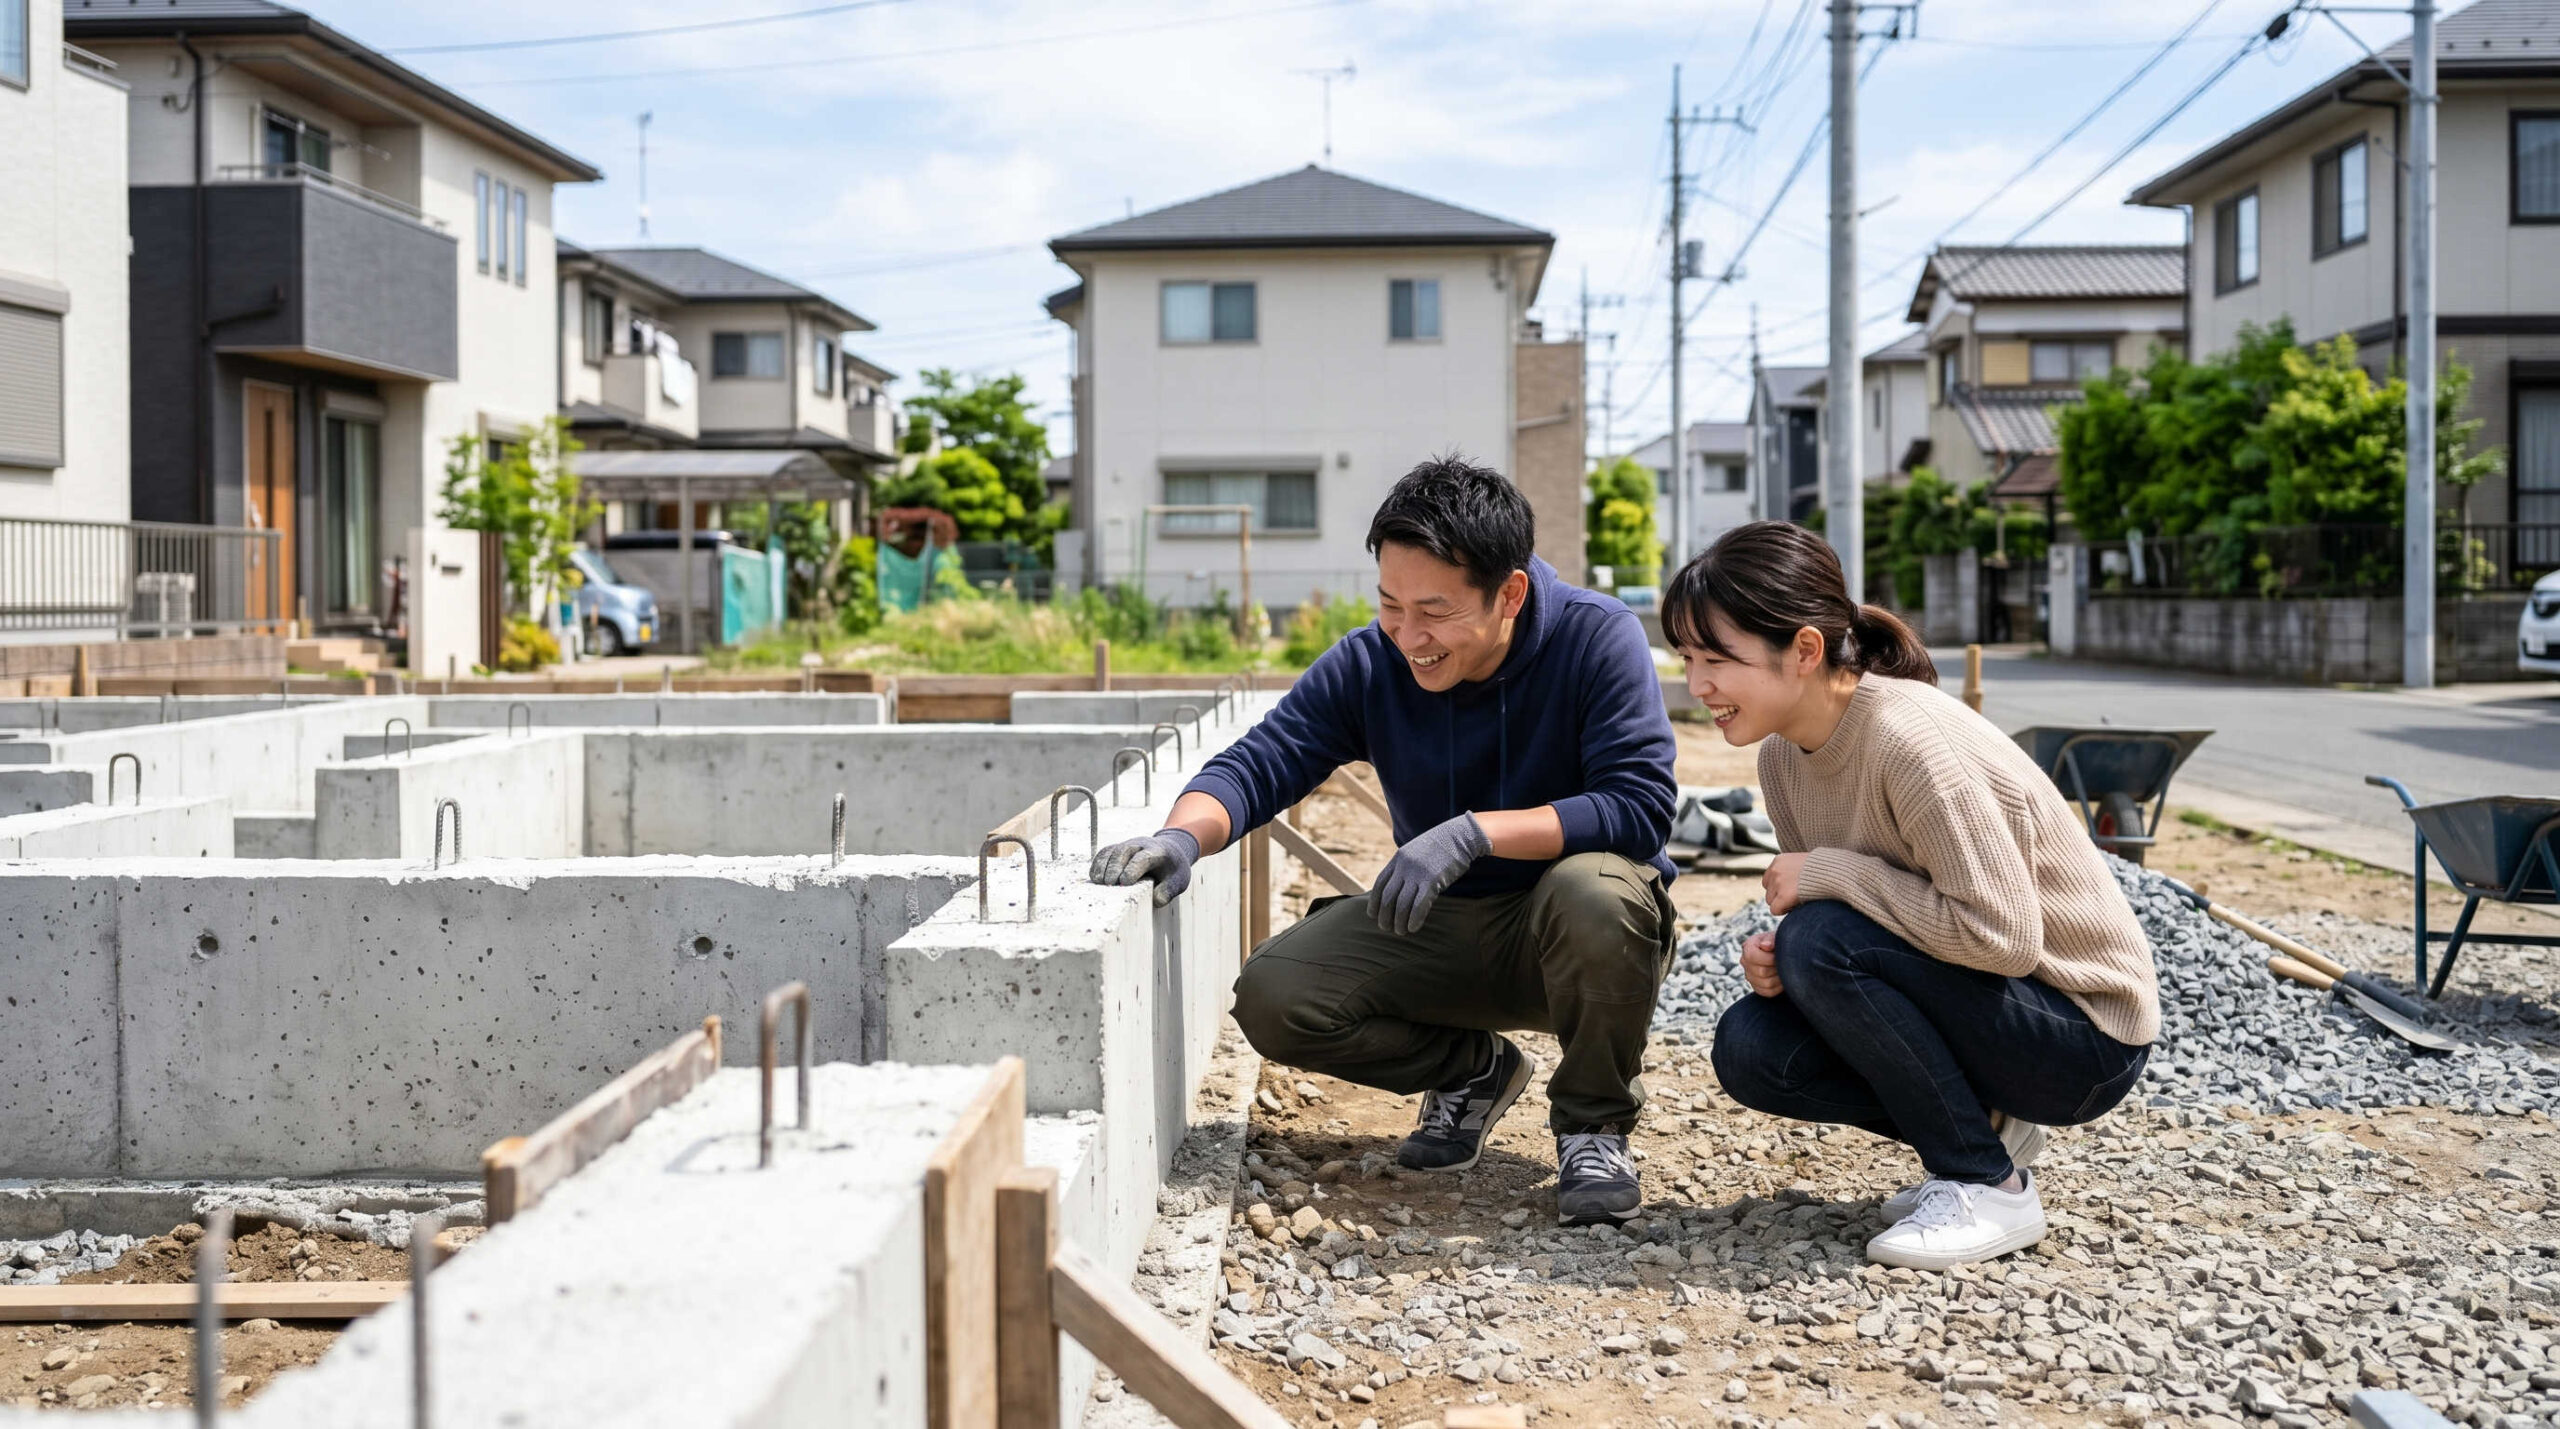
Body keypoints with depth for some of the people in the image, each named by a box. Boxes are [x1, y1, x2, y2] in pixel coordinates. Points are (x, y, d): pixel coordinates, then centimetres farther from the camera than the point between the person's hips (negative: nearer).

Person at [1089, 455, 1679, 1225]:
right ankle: (1473, 1070, 11)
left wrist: (1473, 832, -37)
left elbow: (1641, 806, -28)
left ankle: (1593, 1125, -10)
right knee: (1271, 995, -17)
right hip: (1439, 929, 4)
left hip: (1570, 932, -4)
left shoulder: (1598, 637, -19)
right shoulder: (1368, 663, -8)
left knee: (1598, 888, -39)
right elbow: (1257, 764, -11)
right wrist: (1183, 837, -34)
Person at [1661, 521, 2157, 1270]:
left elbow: (2003, 935, -29)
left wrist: (1830, 872, -24)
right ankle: (1981, 1128, 8)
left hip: (2085, 1034, -8)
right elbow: (1825, 898, 7)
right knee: (1750, 1045, -10)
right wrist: (1774, 956, -16)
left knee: (1823, 941, -27)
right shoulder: (1785, 754, -2)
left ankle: (1988, 1186, -10)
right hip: (1968, 1003, 8)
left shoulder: (1910, 738, -28)